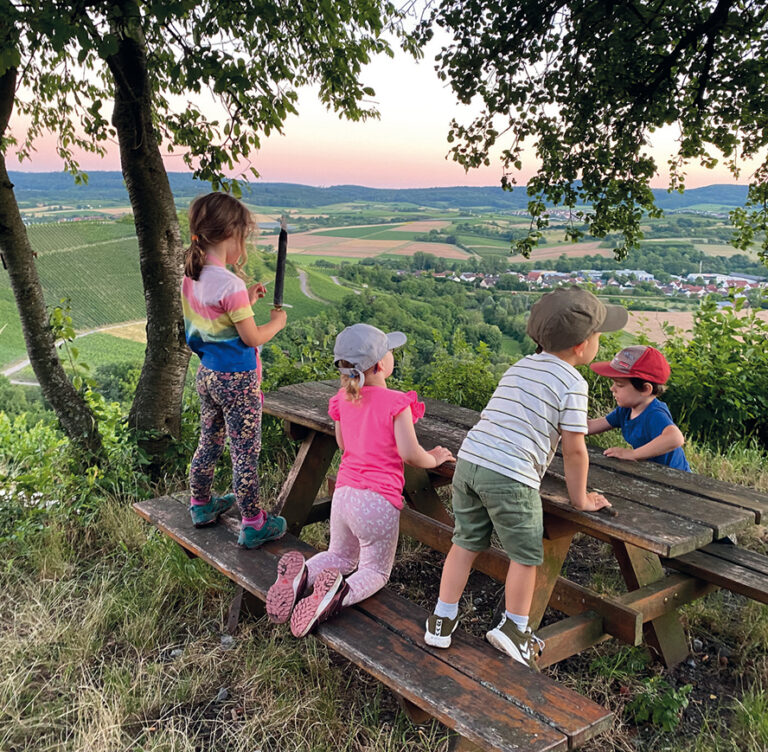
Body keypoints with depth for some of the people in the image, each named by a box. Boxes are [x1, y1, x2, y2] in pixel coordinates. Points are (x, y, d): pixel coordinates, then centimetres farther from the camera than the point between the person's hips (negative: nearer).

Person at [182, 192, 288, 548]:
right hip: (237, 381, -8)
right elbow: (252, 338, -17)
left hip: (207, 375, 8)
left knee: (209, 443, 23)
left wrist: (246, 300, 12)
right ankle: (253, 525, 15)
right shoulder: (230, 285, -24)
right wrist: (277, 321, 0)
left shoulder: (190, 278, 1)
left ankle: (201, 505, 40)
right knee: (246, 454, 4)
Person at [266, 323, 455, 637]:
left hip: (343, 494, 5)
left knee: (341, 557, 29)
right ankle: (341, 593, -17)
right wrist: (434, 459, 2)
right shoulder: (396, 403, -13)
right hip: (379, 501, -5)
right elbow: (409, 453, -17)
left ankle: (301, 574, -2)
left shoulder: (343, 399, 4)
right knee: (376, 570, 16)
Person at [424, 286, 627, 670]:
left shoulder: (520, 366, 18)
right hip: (511, 477, -7)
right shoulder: (572, 383, -4)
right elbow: (574, 451, -3)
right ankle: (513, 628, 26)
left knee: (466, 542, 18)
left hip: (469, 460, 7)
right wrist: (580, 498, 9)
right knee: (526, 554, 13)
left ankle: (442, 620, 27)